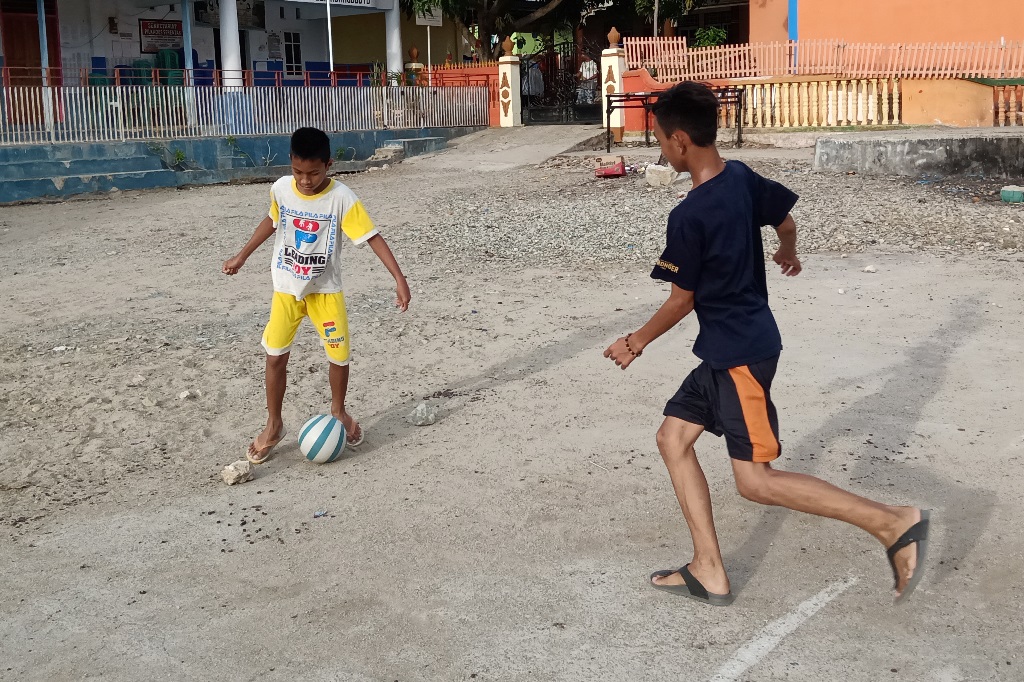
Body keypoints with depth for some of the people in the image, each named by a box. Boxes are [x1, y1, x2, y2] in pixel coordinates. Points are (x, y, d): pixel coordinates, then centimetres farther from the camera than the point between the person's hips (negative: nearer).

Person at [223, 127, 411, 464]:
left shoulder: (341, 198, -20)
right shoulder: (281, 189, -10)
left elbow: (372, 236, -22)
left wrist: (399, 278, -32)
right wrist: (242, 256, 15)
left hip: (325, 290, -2)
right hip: (286, 288, 2)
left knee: (340, 355, 0)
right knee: (275, 357, 0)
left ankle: (338, 411, 28)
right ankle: (274, 426, 17)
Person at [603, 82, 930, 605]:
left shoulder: (687, 218, -21)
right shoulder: (741, 177, 2)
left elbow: (682, 301, -12)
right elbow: (785, 221, 17)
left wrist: (635, 343, 4)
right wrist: (788, 255, 40)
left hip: (740, 355, -9)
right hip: (727, 351, 9)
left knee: (756, 481, -5)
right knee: (673, 436, 12)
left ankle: (894, 523, -2)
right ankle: (709, 572, 14)